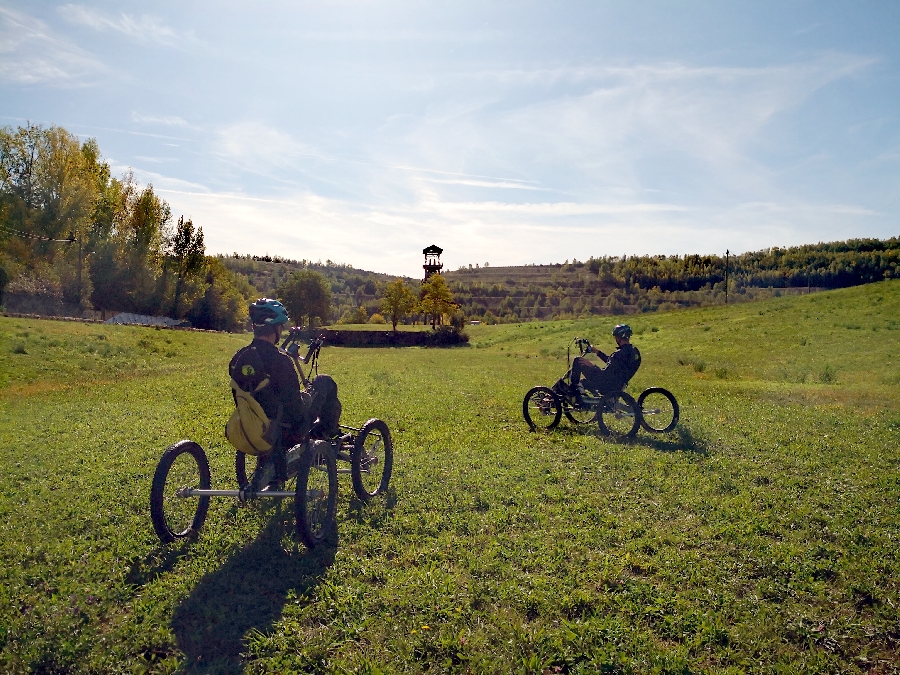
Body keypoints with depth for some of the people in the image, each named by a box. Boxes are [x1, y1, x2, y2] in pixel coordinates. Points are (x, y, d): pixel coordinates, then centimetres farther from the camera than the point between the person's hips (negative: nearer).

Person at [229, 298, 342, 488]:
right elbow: (294, 405, -23)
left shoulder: (238, 358, -5)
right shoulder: (279, 360, -27)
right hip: (286, 433, -6)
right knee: (324, 382, 12)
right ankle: (329, 433, 28)